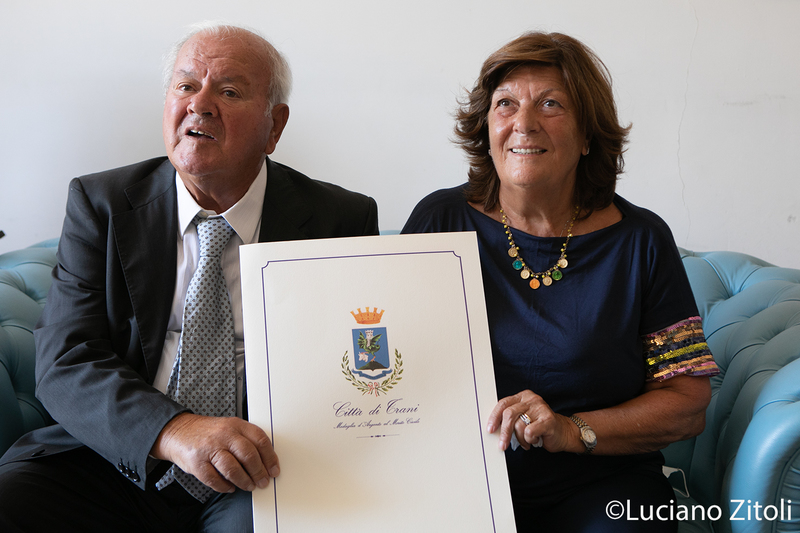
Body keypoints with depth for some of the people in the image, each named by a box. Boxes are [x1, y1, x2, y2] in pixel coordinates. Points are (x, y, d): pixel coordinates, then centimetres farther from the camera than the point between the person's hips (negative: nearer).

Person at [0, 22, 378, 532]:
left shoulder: (342, 221, 0)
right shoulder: (100, 204, 3)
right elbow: (66, 362, -7)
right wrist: (173, 430, -27)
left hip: (257, 480, -1)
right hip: (121, 462, 2)